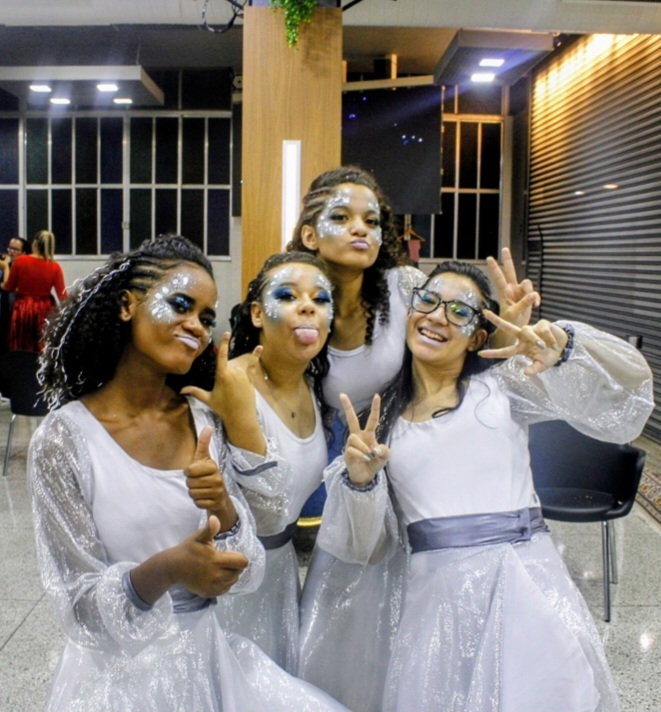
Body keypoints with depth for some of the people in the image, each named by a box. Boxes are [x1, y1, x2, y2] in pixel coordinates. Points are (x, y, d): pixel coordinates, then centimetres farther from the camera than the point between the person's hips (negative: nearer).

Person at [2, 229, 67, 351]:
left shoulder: (19, 261, -7)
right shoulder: (55, 267, -7)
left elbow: (9, 287, 4)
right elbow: (62, 295, -8)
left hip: (23, 309, 0)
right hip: (44, 310, 0)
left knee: (21, 350, 11)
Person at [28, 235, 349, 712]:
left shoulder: (205, 422, -3)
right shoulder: (65, 437, -15)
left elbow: (248, 575, -2)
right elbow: (79, 607, -14)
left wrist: (224, 509, -21)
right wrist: (163, 570, -32)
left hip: (209, 658, 4)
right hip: (122, 672, -4)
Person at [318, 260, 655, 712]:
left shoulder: (503, 385, 6)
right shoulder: (382, 417, 13)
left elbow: (623, 391, -3)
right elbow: (369, 544, 11)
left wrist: (565, 345, -21)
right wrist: (359, 480, -8)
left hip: (526, 583, -1)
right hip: (438, 596, 2)